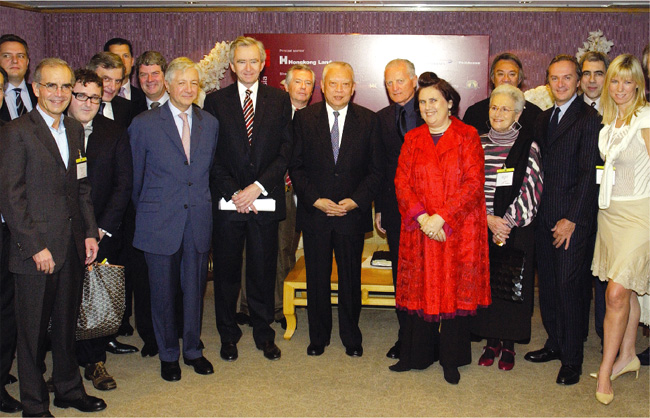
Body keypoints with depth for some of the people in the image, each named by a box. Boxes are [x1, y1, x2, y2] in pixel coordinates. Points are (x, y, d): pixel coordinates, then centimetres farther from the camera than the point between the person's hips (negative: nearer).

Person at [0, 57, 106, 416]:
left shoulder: (74, 129, 10)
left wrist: (90, 232, 9)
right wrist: (36, 247, -16)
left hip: (72, 248, 6)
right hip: (36, 250, -6)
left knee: (66, 324, 18)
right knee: (33, 329, 8)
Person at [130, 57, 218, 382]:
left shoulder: (210, 124, 7)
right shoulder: (144, 124, -4)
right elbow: (136, 176, 4)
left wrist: (201, 204, 13)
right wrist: (145, 212, 10)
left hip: (198, 221, 3)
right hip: (160, 222, -3)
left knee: (195, 288, 11)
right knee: (163, 291, 7)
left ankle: (193, 349, 29)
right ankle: (168, 354, 25)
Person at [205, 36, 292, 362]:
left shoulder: (280, 100, 6)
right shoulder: (216, 101, 5)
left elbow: (285, 151, 0)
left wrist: (258, 186, -11)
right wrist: (234, 192, -10)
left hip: (266, 200, 0)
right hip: (227, 201, 0)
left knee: (264, 270, 8)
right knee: (226, 270, 8)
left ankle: (264, 332, 24)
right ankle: (228, 335, 23)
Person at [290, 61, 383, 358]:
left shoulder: (368, 120, 1)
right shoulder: (304, 118, 1)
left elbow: (376, 169, 1)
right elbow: (295, 167, 0)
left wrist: (356, 200, -11)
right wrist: (315, 200, -11)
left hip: (353, 212, 0)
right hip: (314, 212, 0)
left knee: (351, 279, 9)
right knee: (317, 278, 10)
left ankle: (351, 337, 27)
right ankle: (318, 337, 26)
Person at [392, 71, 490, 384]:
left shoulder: (467, 137, -1)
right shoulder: (413, 139, 10)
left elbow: (473, 183, -9)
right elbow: (402, 182, 3)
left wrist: (442, 217, -16)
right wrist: (421, 216, -12)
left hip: (459, 231, -2)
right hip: (419, 230, 3)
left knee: (456, 289, 3)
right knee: (420, 288, 7)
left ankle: (452, 361, 17)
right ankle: (416, 355, 22)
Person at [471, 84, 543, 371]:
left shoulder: (528, 146, -3)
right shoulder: (478, 144, 6)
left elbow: (530, 190, -7)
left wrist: (507, 222, -14)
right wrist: (488, 219, -9)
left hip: (517, 228, -2)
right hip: (482, 227, 3)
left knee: (513, 284, 3)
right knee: (486, 284, 5)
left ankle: (509, 345, 17)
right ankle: (491, 342, 20)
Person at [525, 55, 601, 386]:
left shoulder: (589, 119, -6)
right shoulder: (543, 120, 15)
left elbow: (588, 173, -11)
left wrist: (571, 219, -14)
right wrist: (537, 210, 5)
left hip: (573, 219, -6)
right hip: (545, 216, 6)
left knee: (569, 287, -2)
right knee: (547, 285, 11)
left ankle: (572, 359, 10)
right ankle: (555, 343, 26)